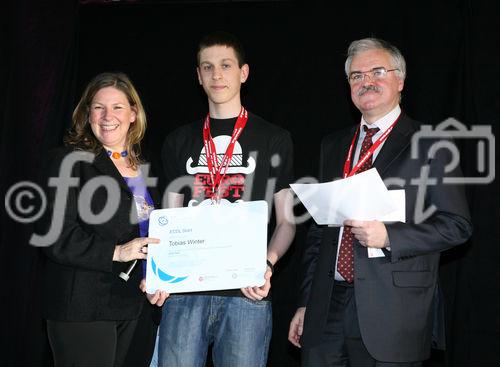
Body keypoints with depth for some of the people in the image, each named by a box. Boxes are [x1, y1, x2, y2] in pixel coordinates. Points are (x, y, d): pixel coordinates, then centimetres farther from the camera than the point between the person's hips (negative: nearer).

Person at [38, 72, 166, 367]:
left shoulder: (143, 167, 14)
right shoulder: (68, 162, -6)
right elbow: (57, 238, -14)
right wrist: (117, 252, -20)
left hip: (136, 307, 6)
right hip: (83, 308, -6)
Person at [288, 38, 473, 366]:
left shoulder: (430, 145, -1)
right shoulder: (333, 146, 14)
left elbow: (457, 225, -5)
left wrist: (388, 236, -17)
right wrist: (306, 303, 14)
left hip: (391, 314, -4)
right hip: (326, 308, 4)